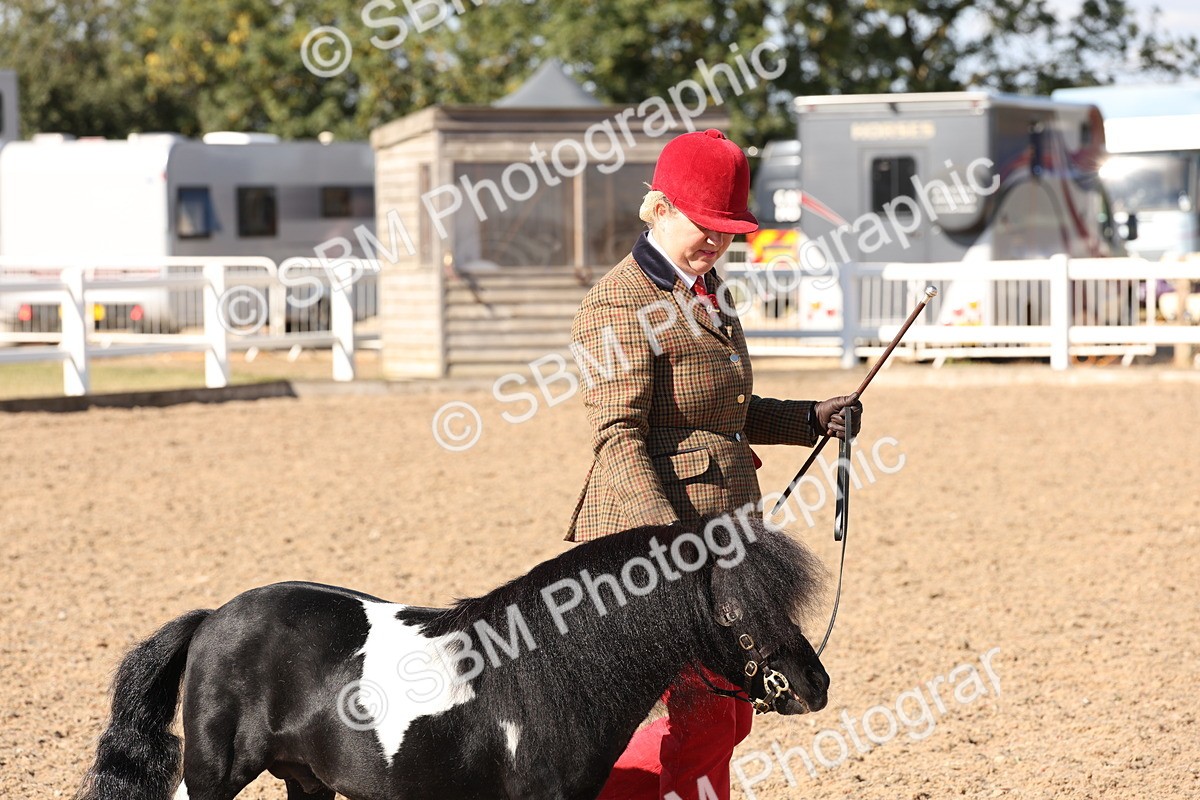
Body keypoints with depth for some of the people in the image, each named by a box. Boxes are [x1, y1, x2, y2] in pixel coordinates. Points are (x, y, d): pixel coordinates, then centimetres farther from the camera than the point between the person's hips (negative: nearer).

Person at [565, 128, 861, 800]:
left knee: (728, 715, 12)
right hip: (659, 528, -9)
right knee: (700, 715, -11)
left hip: (725, 532, 9)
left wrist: (813, 418, 12)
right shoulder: (623, 303, -13)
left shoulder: (704, 292, 16)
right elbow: (618, 436, -19)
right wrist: (661, 532, -30)